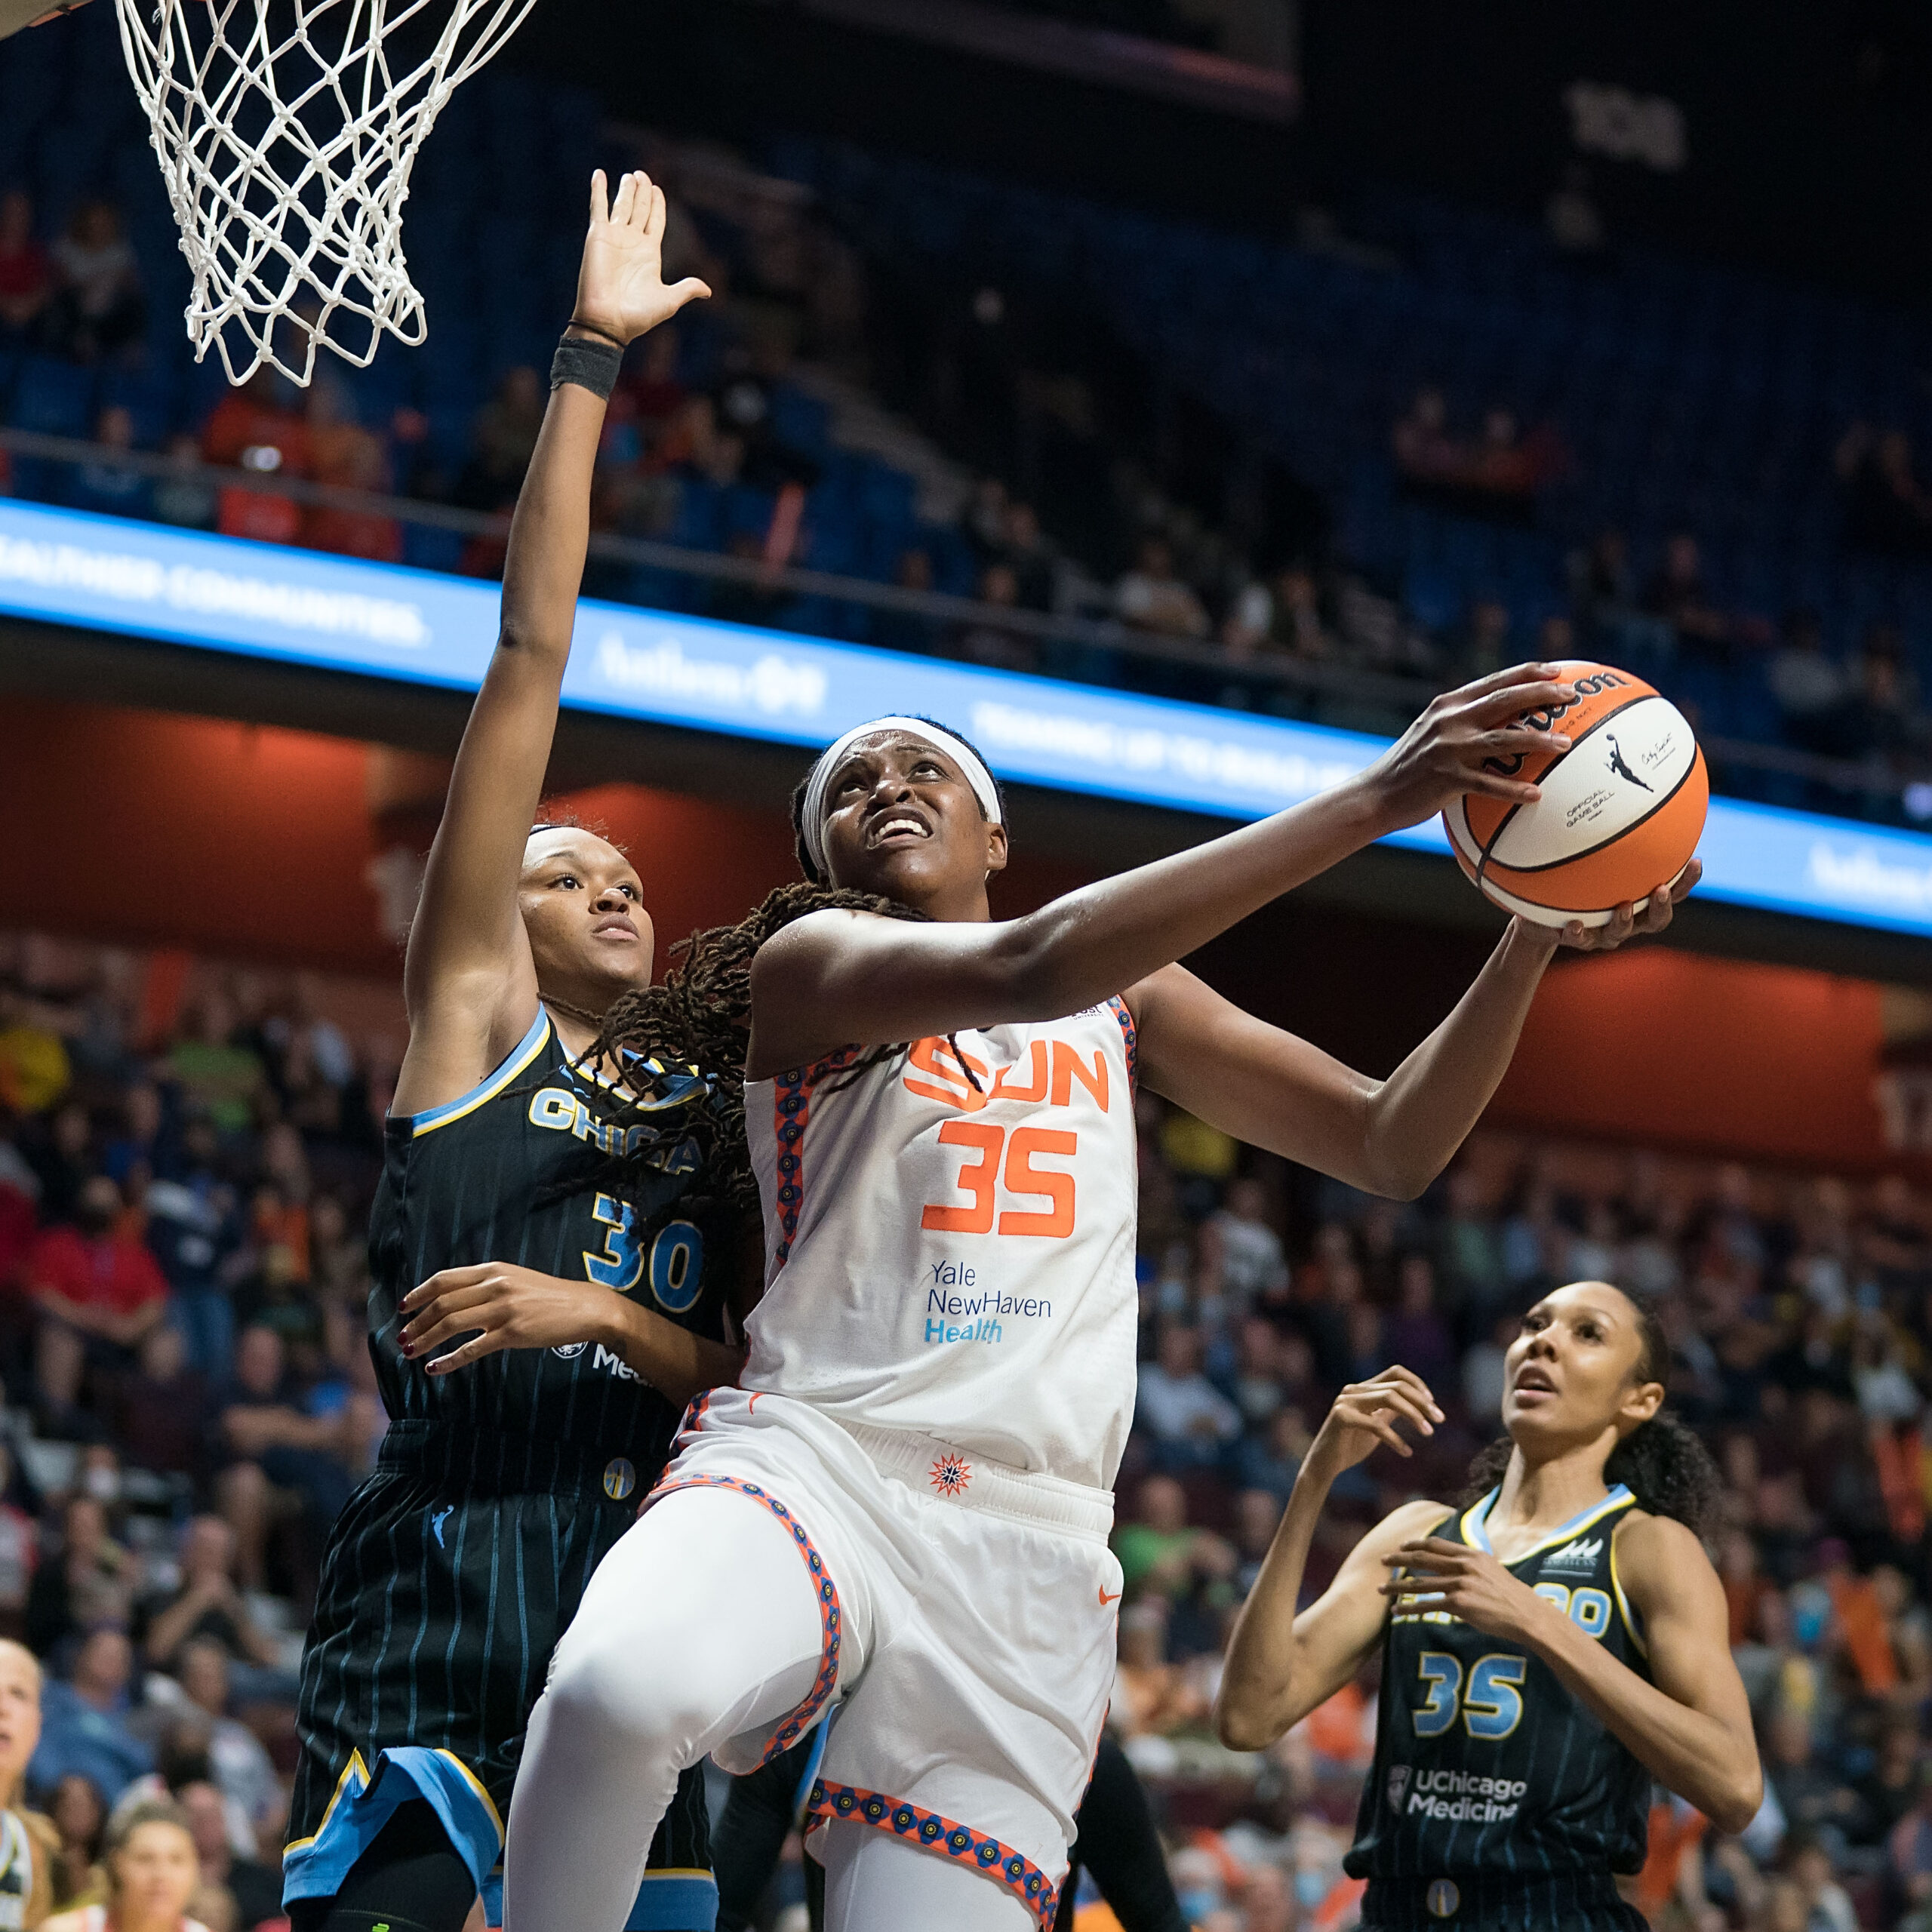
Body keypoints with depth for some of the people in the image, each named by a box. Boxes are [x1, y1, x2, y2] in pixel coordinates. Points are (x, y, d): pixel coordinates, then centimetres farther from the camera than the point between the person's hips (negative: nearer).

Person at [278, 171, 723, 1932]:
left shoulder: (714, 1125, 21)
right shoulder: (472, 1024, 9)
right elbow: (529, 659, 5)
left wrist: (598, 1313, -8)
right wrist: (589, 364, 3)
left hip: (623, 1640, 5)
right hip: (433, 1612, -5)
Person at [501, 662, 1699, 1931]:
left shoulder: (1127, 996, 22)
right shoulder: (805, 963, 5)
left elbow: (1391, 1147, 17)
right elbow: (1026, 969, -16)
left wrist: (1538, 931, -1)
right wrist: (1368, 803, -21)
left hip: (1030, 1552, 4)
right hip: (810, 1461, -4)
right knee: (622, 1689, -38)